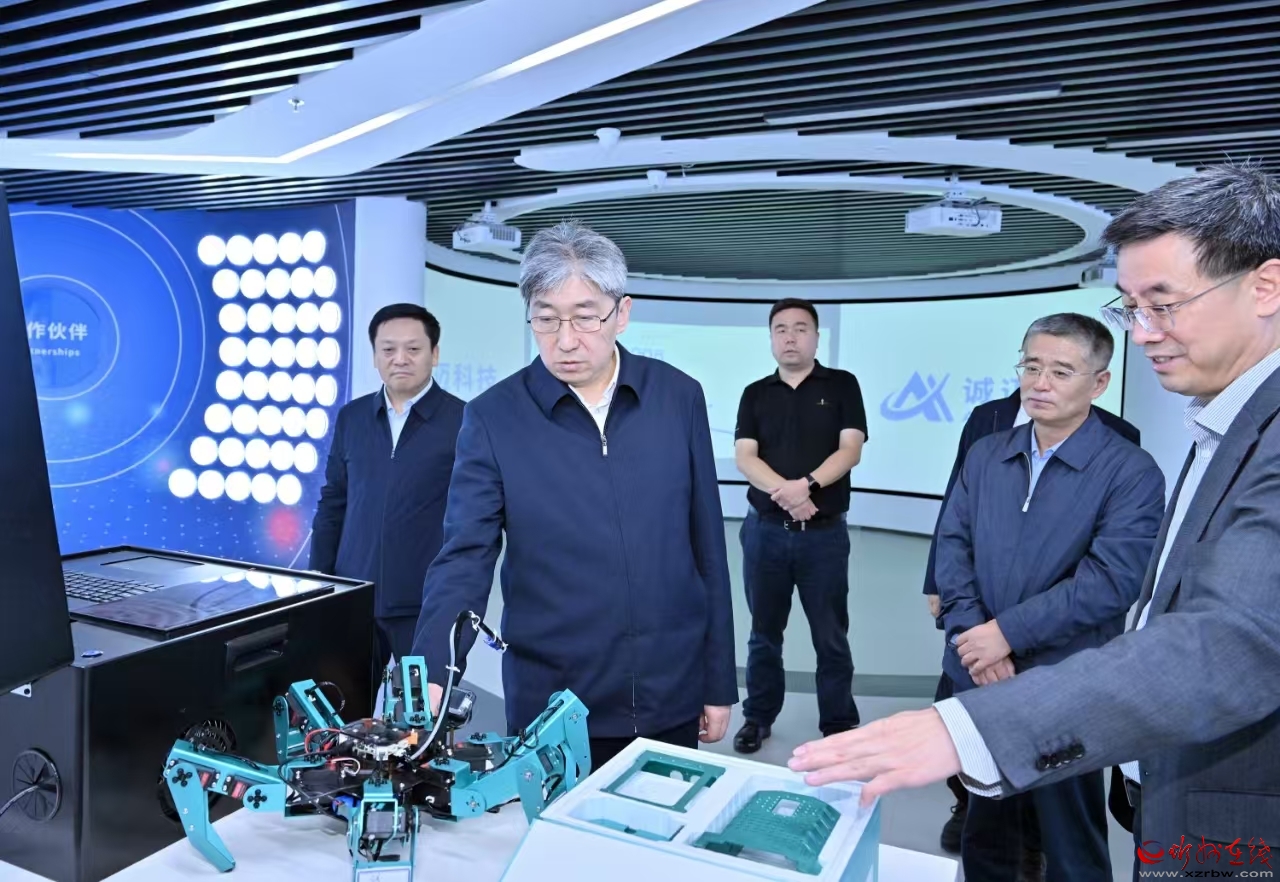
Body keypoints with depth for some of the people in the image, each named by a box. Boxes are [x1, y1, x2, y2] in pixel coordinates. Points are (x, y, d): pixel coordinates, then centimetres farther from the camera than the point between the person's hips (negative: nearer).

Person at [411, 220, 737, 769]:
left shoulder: (678, 398, -2)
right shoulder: (493, 418, -7)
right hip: (553, 708, -2)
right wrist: (431, 677, -24)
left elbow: (707, 549, 2)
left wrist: (719, 682, 5)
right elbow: (464, 559, -9)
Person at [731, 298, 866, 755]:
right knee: (764, 632, 13)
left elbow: (850, 450, -7)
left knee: (831, 637, 6)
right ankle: (758, 717, 27)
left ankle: (839, 725, 19)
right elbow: (744, 457, -4)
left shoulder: (842, 385, 3)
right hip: (765, 530, 2)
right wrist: (783, 491, -21)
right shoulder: (755, 393, 8)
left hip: (825, 533, -2)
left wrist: (806, 485, -22)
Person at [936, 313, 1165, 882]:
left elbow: (1112, 580, -18)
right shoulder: (985, 455, 6)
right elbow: (953, 545, 2)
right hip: (979, 676, 4)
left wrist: (1007, 632, -18)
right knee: (984, 828, 21)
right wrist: (972, 635, -11)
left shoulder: (1131, 472, -10)